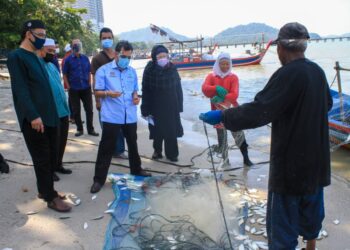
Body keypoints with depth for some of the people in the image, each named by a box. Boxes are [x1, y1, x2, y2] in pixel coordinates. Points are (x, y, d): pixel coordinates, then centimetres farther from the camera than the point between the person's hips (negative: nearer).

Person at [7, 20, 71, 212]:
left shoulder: (36, 58, 17)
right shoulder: (16, 57, -8)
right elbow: (20, 89, -18)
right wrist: (33, 115, -23)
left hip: (50, 116, 8)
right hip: (34, 119, -8)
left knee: (51, 156, 14)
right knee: (42, 158, 0)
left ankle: (45, 189, 29)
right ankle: (50, 197, 11)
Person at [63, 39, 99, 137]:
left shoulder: (85, 58, 6)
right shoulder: (68, 59, -1)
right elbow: (65, 75, 1)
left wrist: (89, 84, 4)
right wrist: (69, 87, -4)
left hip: (86, 88, 2)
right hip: (74, 89, -1)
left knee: (89, 109, 3)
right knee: (76, 110, 6)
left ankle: (90, 129, 13)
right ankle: (79, 129, 19)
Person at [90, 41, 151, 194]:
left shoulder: (132, 71, 11)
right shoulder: (103, 70, -3)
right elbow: (97, 92, -3)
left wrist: (136, 96, -2)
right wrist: (108, 93, -23)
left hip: (130, 116, 5)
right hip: (111, 116, -5)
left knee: (133, 144, 19)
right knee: (106, 148, -1)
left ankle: (136, 170, 38)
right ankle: (99, 179, 9)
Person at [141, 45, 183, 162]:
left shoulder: (172, 69, -2)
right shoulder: (149, 70, -10)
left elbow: (178, 88, 3)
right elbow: (145, 91, -8)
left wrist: (179, 106, 1)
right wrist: (146, 109, -9)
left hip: (171, 106, 2)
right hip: (156, 106, -1)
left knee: (172, 130, 5)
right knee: (157, 130, 11)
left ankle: (172, 153, 20)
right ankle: (157, 150, 31)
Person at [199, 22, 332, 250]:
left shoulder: (289, 74, -22)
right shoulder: (318, 71, 3)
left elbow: (260, 110, -29)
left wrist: (222, 116, -21)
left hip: (292, 161, -8)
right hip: (316, 158, 8)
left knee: (282, 221, 3)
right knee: (311, 209, 25)